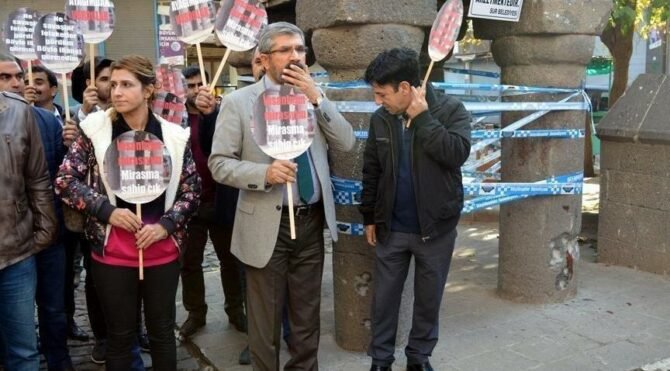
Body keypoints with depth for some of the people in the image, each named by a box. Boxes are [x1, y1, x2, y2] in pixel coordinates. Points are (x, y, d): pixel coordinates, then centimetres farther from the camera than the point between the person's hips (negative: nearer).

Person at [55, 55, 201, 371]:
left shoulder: (173, 135, -1)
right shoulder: (96, 129, -3)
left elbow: (192, 190, 3)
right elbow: (64, 180, -3)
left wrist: (166, 225, -10)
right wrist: (107, 211, -13)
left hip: (162, 251, 1)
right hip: (112, 253, -1)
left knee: (162, 331, 13)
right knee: (120, 335, 11)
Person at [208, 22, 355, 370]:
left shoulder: (314, 97, 7)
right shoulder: (238, 101, -6)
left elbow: (346, 143, -1)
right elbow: (219, 164, -8)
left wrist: (316, 98, -11)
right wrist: (264, 172, -25)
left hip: (312, 223, 4)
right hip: (267, 227, -4)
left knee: (307, 315, 18)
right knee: (265, 320, 10)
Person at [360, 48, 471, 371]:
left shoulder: (450, 110, -10)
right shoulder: (380, 119, -1)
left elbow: (457, 154, -26)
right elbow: (371, 172, 7)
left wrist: (422, 116, -23)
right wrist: (369, 217, 7)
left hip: (435, 227, -2)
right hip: (391, 228, 2)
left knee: (428, 299, 13)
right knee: (384, 298, 12)